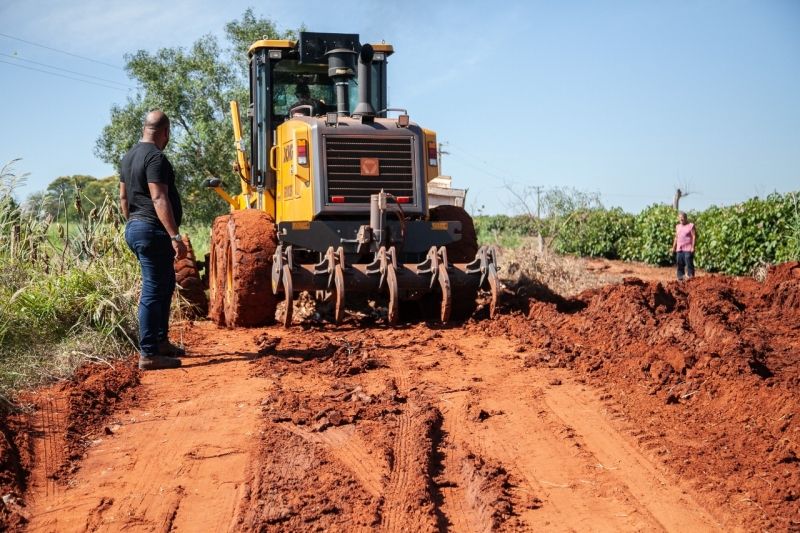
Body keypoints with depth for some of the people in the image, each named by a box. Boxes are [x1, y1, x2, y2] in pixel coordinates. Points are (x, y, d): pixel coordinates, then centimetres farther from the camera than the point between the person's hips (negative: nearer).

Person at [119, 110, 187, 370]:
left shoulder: (129, 156, 15)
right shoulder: (156, 157, -15)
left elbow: (123, 197, 21)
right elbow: (159, 199, -23)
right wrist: (175, 236, -25)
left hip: (135, 228, 10)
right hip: (153, 231, -10)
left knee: (166, 283, 21)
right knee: (154, 291, -6)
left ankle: (161, 341, 28)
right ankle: (148, 354, -3)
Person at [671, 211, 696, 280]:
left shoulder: (691, 226, -2)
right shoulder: (677, 226, 16)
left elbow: (694, 236, -6)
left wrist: (693, 247, -14)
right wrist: (673, 247, 15)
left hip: (688, 249, -6)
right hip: (679, 249, 6)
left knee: (689, 264, -8)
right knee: (680, 264, 7)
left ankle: (691, 277, -5)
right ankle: (680, 277, 12)